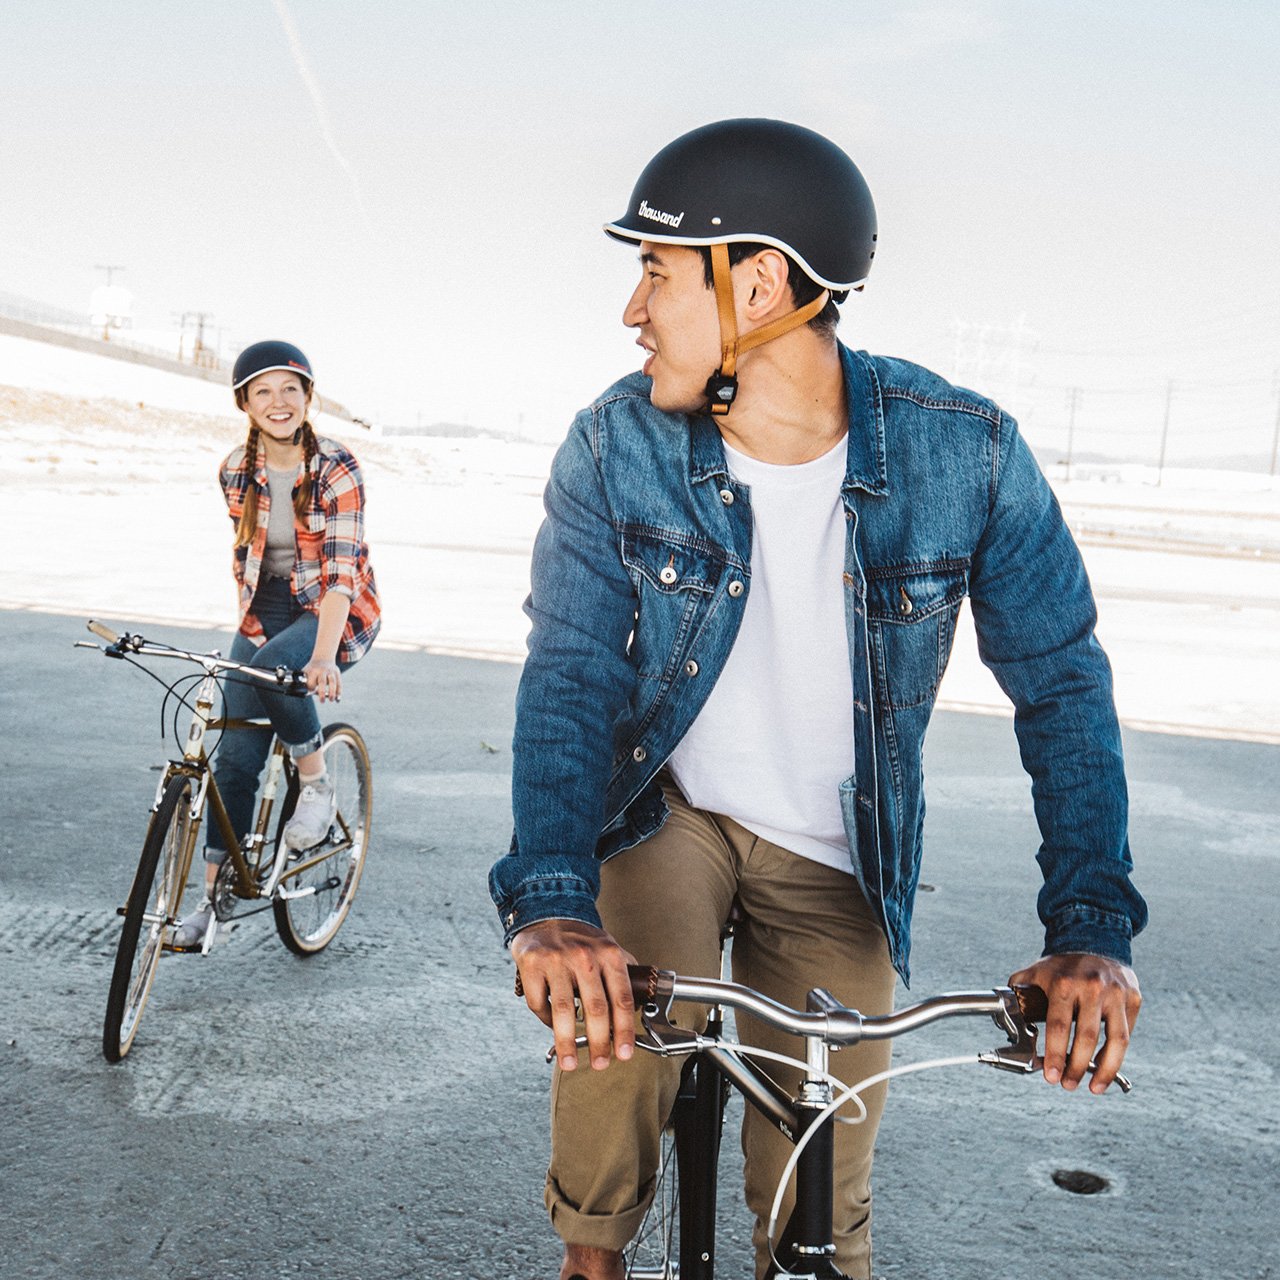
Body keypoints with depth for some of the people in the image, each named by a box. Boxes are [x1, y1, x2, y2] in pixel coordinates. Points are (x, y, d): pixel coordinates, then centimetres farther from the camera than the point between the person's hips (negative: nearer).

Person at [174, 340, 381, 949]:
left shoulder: (337, 470, -18)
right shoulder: (236, 470, -3)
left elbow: (340, 571, -26)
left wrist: (323, 656, -39)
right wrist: (246, 621, 11)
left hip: (336, 612, -4)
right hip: (266, 611, 5)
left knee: (272, 668, -36)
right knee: (234, 755, -3)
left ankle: (315, 783, -10)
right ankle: (214, 892, 9)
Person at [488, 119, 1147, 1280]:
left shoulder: (965, 451, -19)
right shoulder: (616, 448, -16)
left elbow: (1061, 682, -12)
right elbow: (572, 672, -21)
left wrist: (1091, 927, -22)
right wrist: (549, 902, -37)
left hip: (836, 860, 0)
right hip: (668, 809, 0)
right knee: (608, 1010, -29)